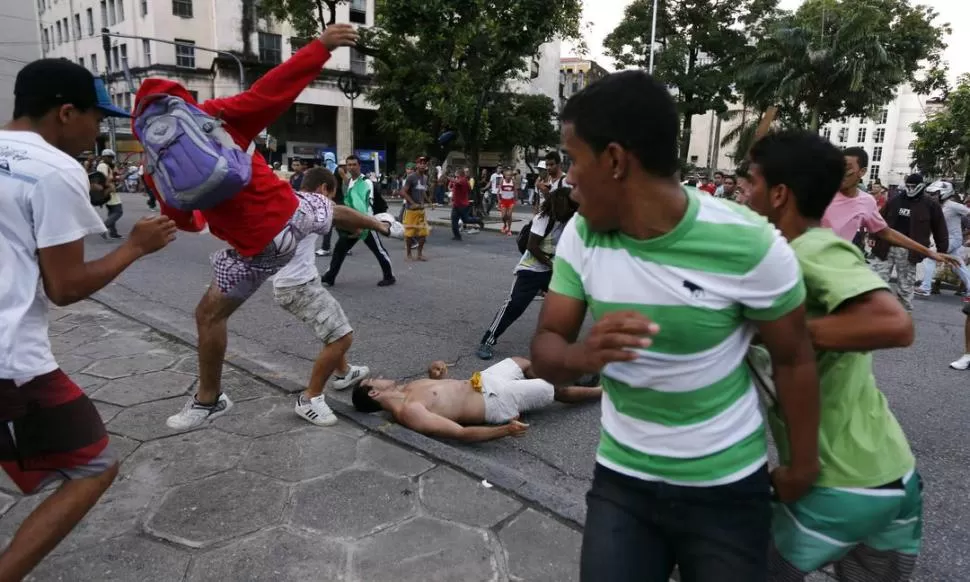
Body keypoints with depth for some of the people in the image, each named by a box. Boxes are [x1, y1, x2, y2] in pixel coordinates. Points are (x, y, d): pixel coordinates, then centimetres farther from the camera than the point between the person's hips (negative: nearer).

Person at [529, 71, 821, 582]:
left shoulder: (748, 245, -22)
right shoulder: (582, 236, -11)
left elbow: (793, 358, -7)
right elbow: (545, 349, -9)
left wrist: (802, 465, 5)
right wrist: (583, 355, -33)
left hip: (727, 490, -2)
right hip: (621, 480, 2)